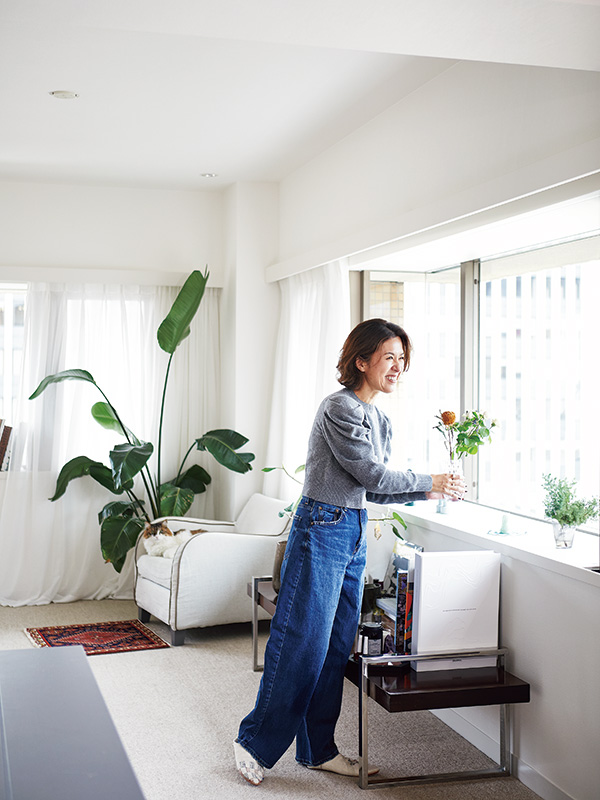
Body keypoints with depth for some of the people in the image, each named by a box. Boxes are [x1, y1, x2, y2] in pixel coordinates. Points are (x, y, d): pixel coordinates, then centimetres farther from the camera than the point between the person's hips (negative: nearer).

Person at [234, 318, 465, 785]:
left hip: (354, 536, 9)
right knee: (302, 641, -4)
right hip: (321, 531, -9)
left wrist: (427, 493, 6)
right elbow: (370, 474, -16)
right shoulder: (340, 408, -13)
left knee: (337, 646, 12)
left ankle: (318, 750, 23)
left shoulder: (381, 421, 14)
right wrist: (430, 481, -5)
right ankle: (257, 745, 10)